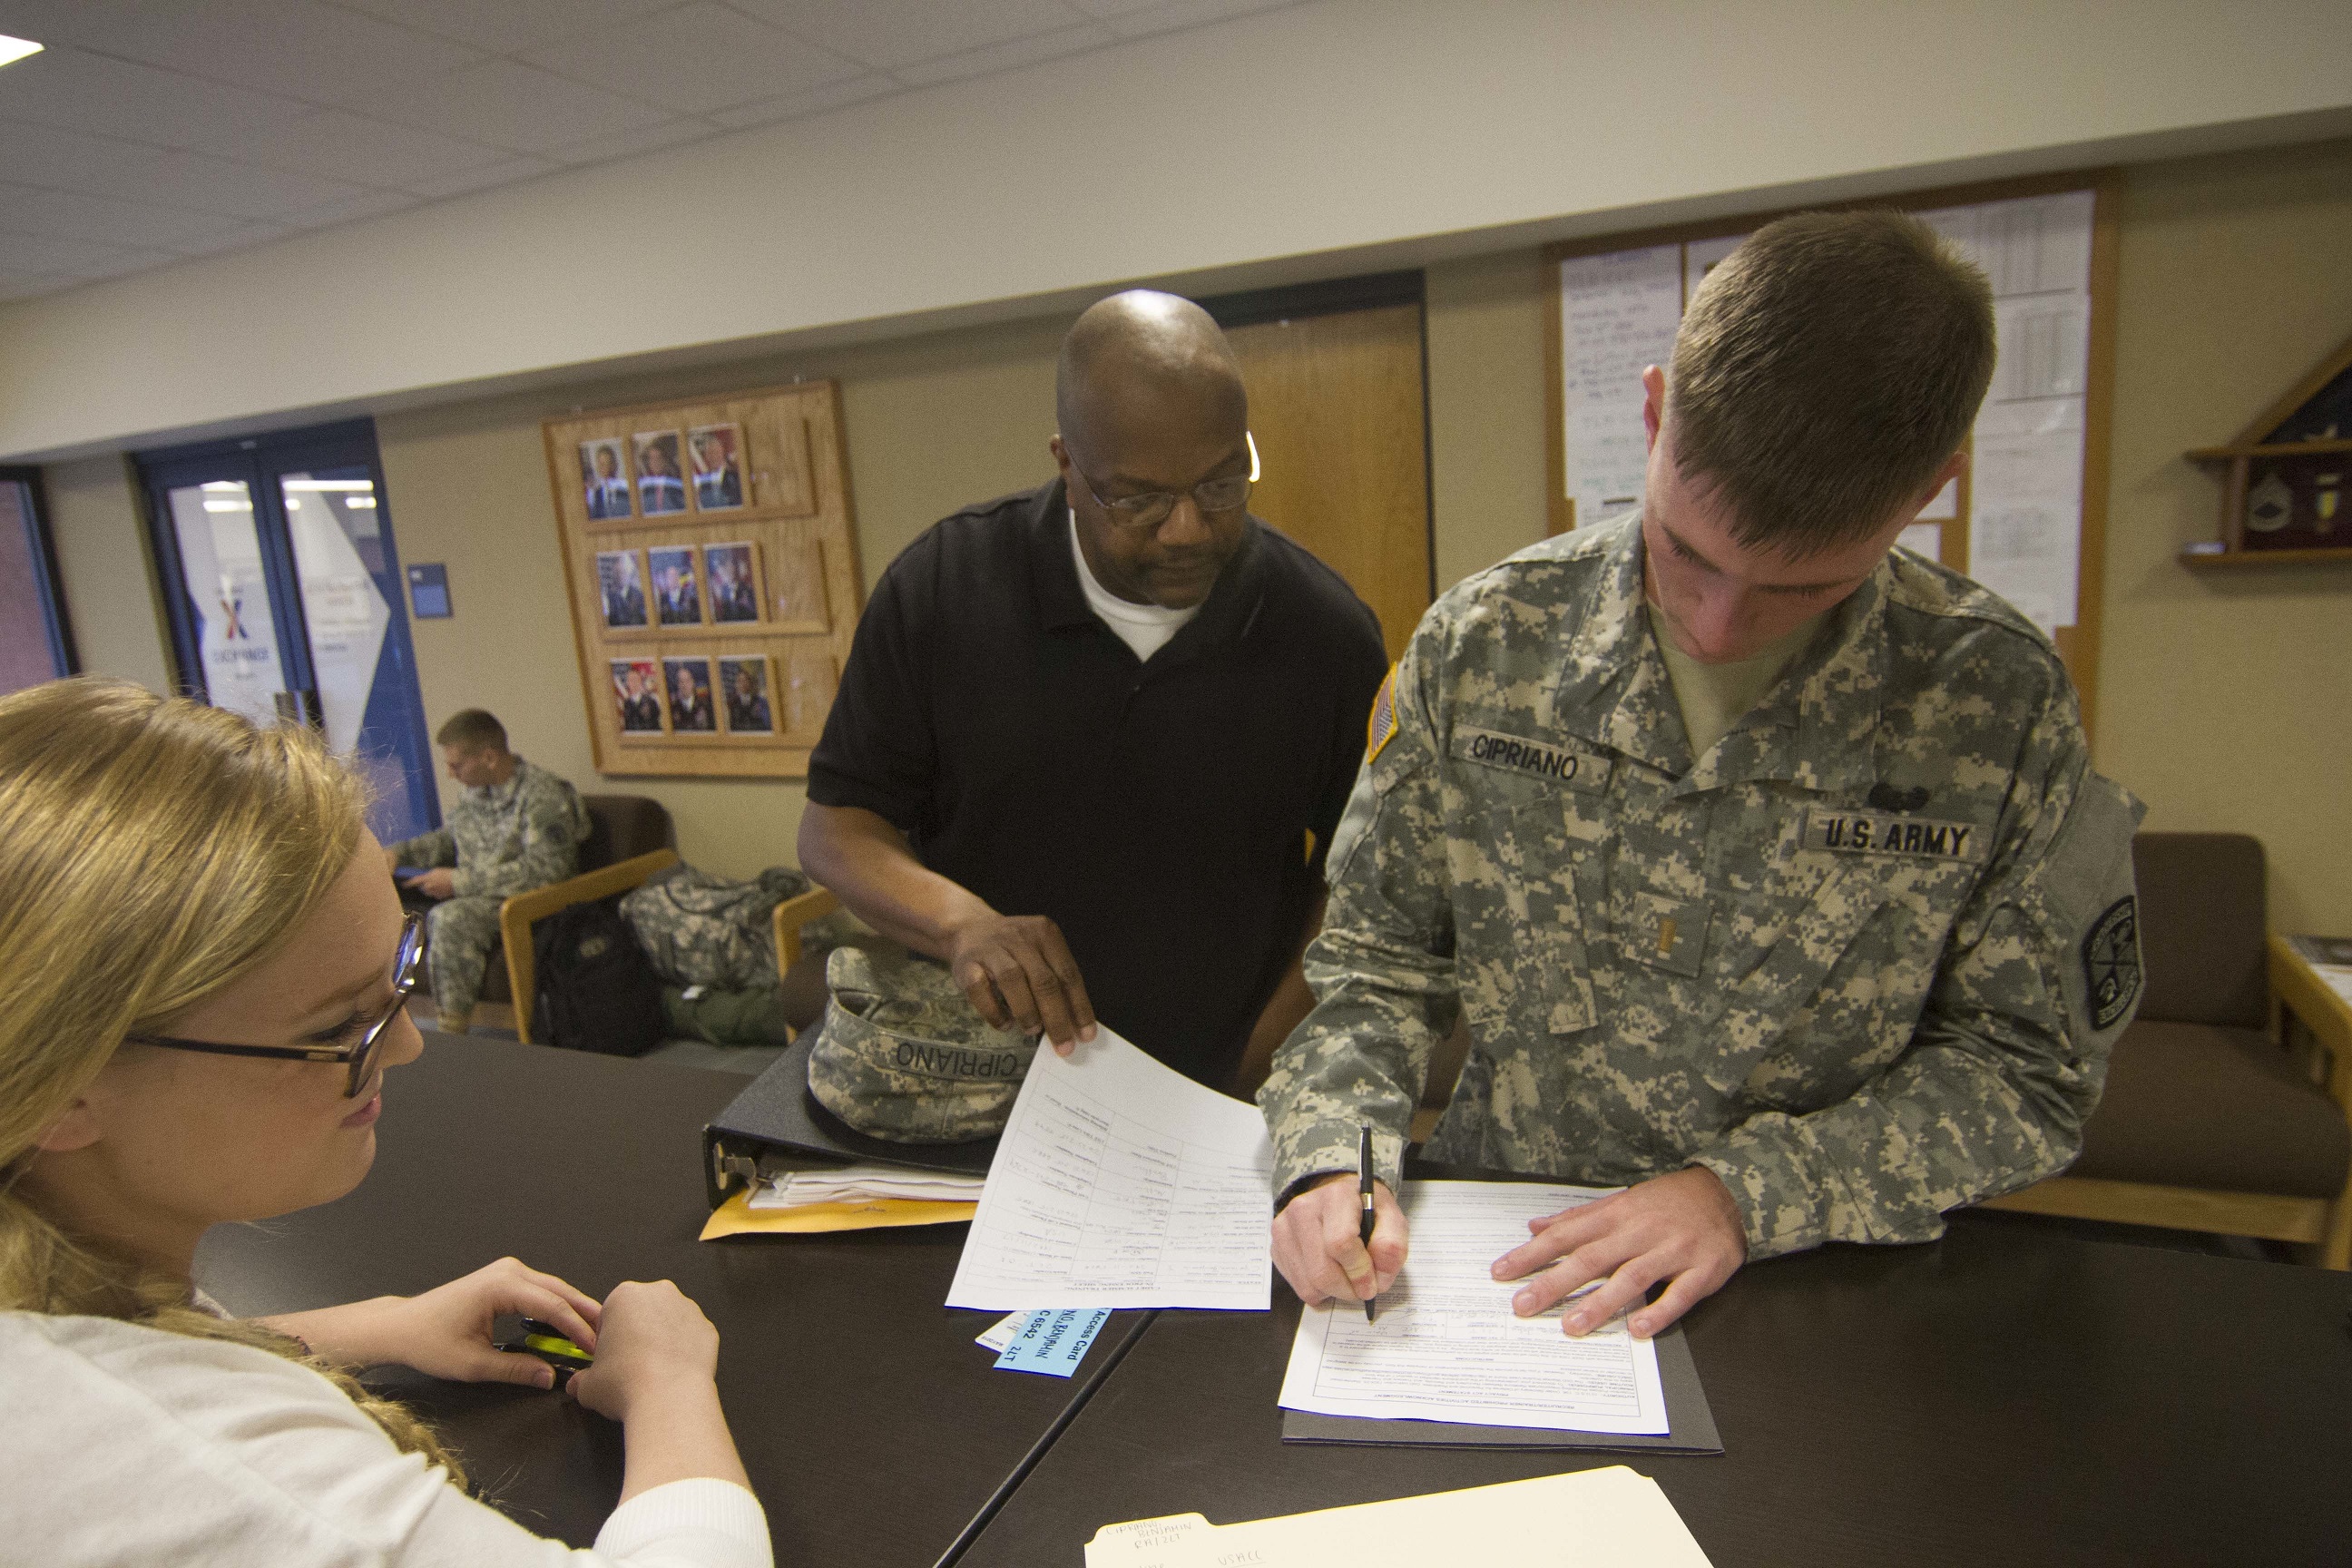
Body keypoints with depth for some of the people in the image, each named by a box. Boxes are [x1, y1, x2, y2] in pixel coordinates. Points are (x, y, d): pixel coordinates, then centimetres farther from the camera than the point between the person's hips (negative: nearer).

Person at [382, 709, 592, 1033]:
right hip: (468, 898, 9)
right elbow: (449, 838, 30)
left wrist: (460, 882, -20)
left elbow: (544, 871, -23)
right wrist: (399, 852, 10)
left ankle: (450, 1039, -30)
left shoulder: (543, 796, -15)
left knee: (449, 918, -36)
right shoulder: (476, 792, 12)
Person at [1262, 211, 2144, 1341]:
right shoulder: (1483, 644, -7)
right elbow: (1380, 960, 0)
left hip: (1825, 1295, 1)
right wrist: (1331, 1155, -16)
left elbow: (2026, 1069, -2)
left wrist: (1748, 1190, -15)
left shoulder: (1996, 702, -9)